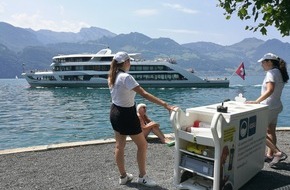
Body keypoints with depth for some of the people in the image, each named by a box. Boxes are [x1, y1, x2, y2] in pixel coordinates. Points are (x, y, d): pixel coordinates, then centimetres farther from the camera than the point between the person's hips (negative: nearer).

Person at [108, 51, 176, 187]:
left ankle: (123, 176, 31)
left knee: (119, 146, 16)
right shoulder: (126, 77, -24)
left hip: (114, 113, 9)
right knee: (142, 145, 8)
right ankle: (142, 176, 20)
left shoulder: (112, 77, 2)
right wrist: (165, 105, -36)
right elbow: (144, 94, -33)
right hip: (126, 115, -9)